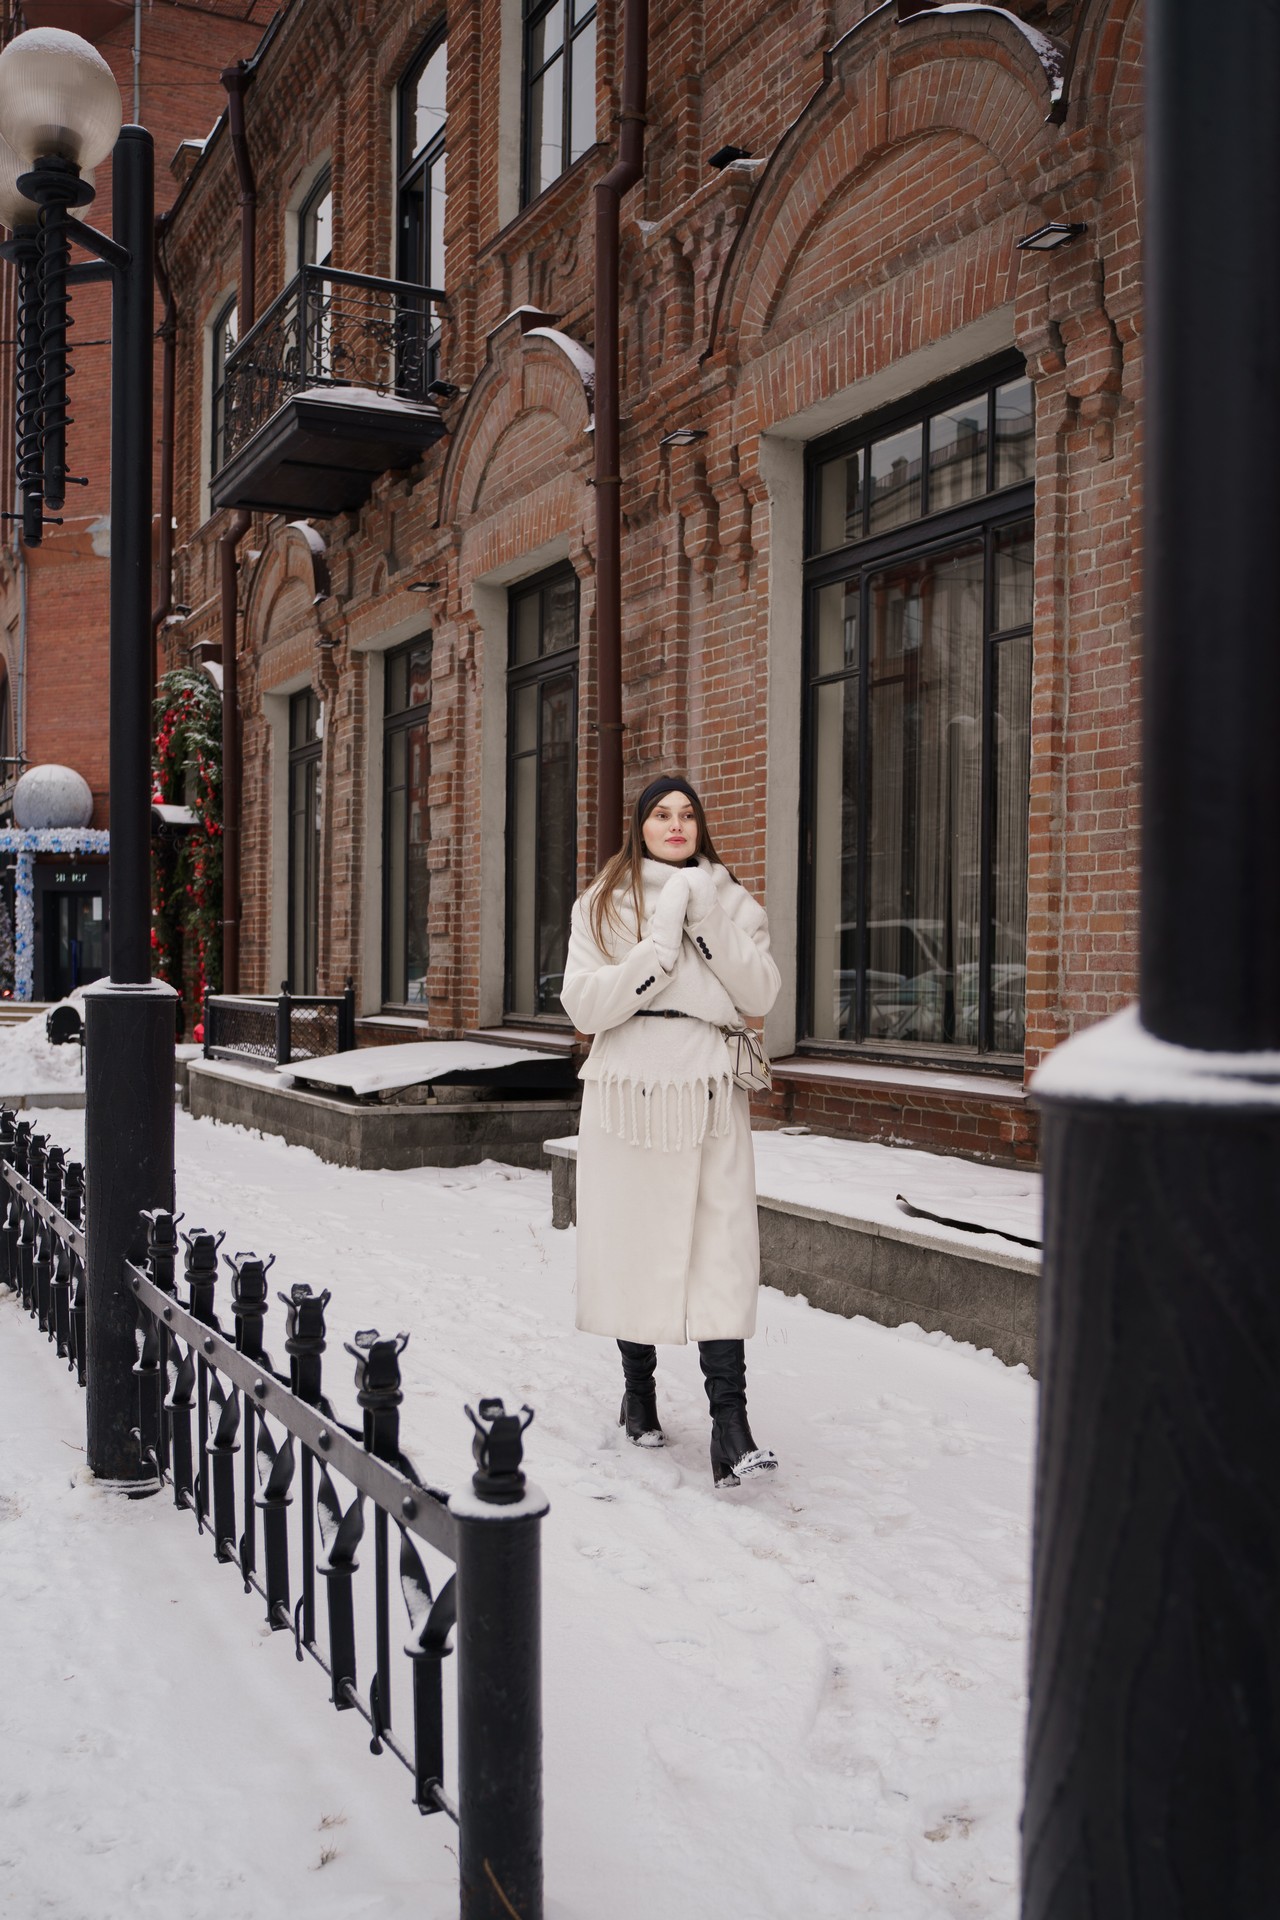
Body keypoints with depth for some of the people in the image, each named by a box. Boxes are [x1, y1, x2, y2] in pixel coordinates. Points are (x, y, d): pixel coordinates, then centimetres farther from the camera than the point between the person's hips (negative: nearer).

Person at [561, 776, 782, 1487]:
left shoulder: (729, 900, 10)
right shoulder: (601, 903, 7)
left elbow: (761, 994, -2)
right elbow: (583, 1004, -5)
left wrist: (706, 917, -11)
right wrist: (661, 946, -13)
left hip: (710, 1094, 0)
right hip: (629, 1094, 0)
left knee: (721, 1252, -8)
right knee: (633, 1243, 6)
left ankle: (730, 1427, -11)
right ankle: (638, 1390, 27)